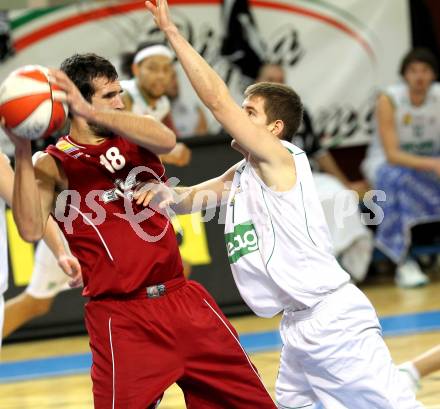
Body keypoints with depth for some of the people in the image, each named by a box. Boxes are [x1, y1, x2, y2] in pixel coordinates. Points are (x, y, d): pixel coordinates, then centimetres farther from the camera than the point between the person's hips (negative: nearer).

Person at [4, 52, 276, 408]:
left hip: (183, 300, 5)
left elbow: (167, 140, -18)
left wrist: (91, 113, -30)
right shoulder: (54, 165, -4)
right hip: (121, 318, -5)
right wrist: (22, 152, -30)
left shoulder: (134, 137, 7)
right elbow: (31, 230, -21)